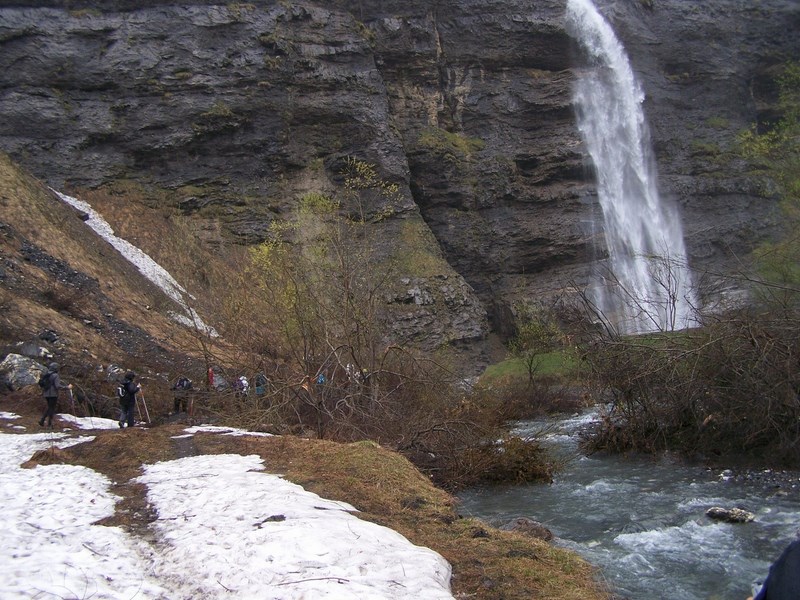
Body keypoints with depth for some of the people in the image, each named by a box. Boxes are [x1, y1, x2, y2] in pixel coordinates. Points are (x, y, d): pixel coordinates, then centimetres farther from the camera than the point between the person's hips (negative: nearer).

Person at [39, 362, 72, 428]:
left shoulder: (46, 375, 7)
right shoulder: (55, 376, -15)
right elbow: (58, 386, -23)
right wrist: (67, 387, -19)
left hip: (46, 394, 7)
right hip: (53, 395, -7)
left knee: (49, 407, 22)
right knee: (52, 408, 3)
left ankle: (42, 421, 14)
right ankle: (49, 424, 7)